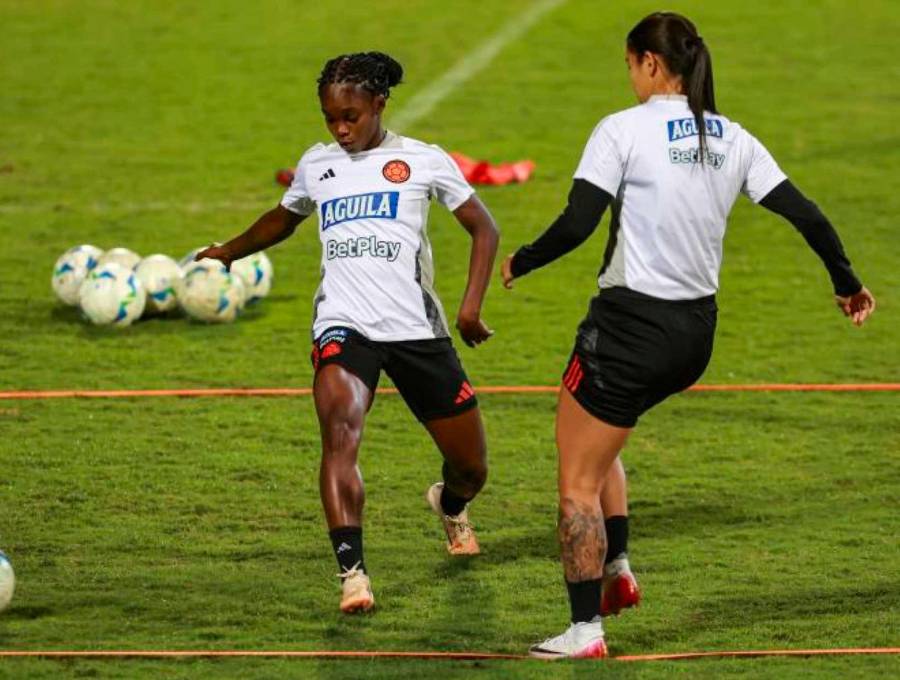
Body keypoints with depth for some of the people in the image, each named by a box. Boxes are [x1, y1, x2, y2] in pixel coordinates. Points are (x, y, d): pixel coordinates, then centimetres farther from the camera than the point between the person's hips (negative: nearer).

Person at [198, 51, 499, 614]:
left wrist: (472, 305, -2)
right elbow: (283, 219, 34)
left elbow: (484, 229, 8)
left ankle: (451, 505, 48)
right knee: (340, 433, -31)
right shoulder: (316, 166, 13)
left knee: (472, 467, 10)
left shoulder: (422, 161, 3)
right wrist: (229, 252, 39)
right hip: (344, 326, 1)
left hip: (417, 329, 0)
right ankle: (352, 571, -35)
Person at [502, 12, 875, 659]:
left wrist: (518, 263, -2)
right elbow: (806, 215, 5)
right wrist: (848, 283, 19)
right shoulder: (734, 139, 5)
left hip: (632, 325, -7)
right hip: (697, 335, 7)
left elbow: (576, 225, -18)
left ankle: (586, 629, -2)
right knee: (599, 447, 30)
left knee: (578, 484, 2)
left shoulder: (623, 130, -11)